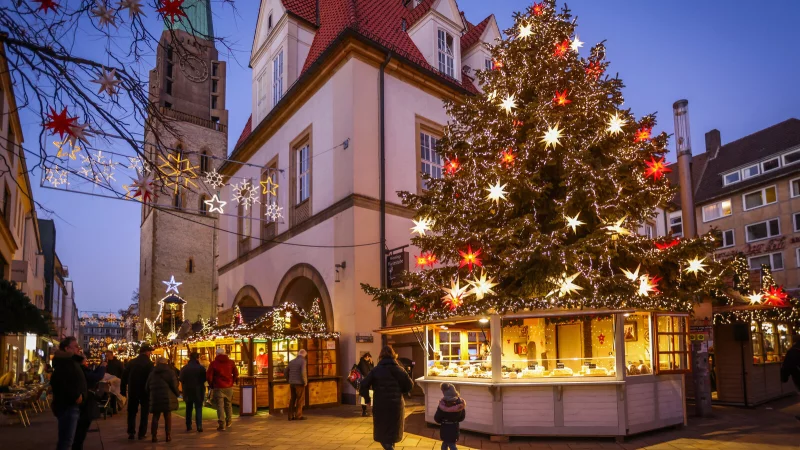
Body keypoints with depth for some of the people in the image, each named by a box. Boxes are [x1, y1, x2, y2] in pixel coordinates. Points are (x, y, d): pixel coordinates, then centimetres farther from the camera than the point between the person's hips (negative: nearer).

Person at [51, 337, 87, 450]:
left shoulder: (72, 361, 17)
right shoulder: (63, 363, -15)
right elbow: (58, 383, -29)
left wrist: (82, 395, 10)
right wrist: (75, 396, -23)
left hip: (73, 405, 10)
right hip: (67, 406, -10)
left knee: (67, 439, 18)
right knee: (66, 440, -9)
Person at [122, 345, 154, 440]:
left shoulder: (131, 362, 1)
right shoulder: (149, 364, -12)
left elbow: (124, 377, 3)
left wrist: (123, 390, 10)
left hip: (132, 391, 3)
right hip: (145, 391, -3)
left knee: (132, 412, 15)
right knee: (144, 413, 9)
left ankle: (131, 432, 11)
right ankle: (141, 434, 6)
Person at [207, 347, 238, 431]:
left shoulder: (214, 363, -6)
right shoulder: (231, 362, 3)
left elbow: (208, 376, -8)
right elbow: (236, 374, 3)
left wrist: (211, 385, 7)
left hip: (218, 387, -3)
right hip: (229, 387, 3)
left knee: (220, 406, -1)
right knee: (228, 404, 18)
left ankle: (222, 425, -4)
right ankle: (228, 422, 28)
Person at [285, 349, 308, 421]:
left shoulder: (291, 361, 11)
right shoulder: (303, 361, -10)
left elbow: (285, 372, 13)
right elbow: (303, 372, -22)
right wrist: (305, 382, -11)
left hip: (292, 383, 6)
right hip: (299, 383, -6)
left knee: (292, 399, 12)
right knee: (300, 400, 2)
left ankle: (291, 416, 13)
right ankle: (298, 415, 2)